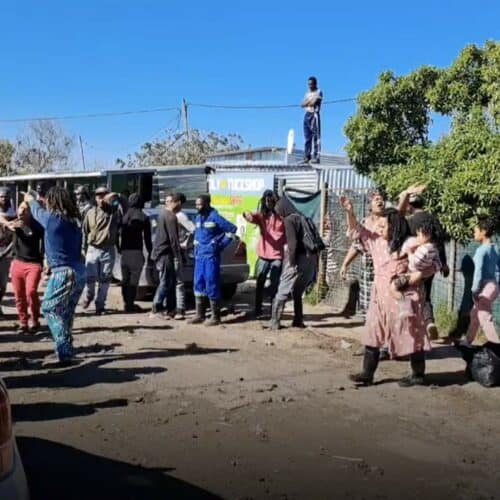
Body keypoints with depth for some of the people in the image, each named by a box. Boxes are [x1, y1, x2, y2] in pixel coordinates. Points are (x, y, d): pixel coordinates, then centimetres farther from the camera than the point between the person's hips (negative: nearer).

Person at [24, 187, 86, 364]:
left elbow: (37, 212, 13)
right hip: (79, 272, 7)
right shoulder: (74, 219, 8)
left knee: (49, 309, 2)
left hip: (64, 272, -7)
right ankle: (66, 349, 21)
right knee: (66, 313, 16)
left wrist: (30, 199, 35)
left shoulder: (52, 218, -9)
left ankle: (64, 351, -7)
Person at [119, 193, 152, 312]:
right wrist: (150, 253, 3)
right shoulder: (143, 218, -3)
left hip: (124, 251, 4)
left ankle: (126, 303, 16)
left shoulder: (124, 216, 7)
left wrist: (119, 248, 14)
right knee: (134, 279, -2)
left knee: (125, 279, 12)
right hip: (136, 251, -4)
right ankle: (130, 304, -3)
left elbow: (119, 233, 7)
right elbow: (147, 237, -4)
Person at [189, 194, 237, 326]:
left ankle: (215, 317, 2)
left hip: (211, 256, -7)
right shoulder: (198, 218, 13)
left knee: (211, 286, -5)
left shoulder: (215, 217, -10)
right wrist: (196, 249, 14)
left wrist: (221, 245, -8)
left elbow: (232, 229, -10)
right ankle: (200, 315, 17)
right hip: (199, 256, 8)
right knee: (198, 285, 9)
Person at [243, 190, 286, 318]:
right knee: (260, 283, 9)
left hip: (277, 255, -3)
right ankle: (258, 309, 19)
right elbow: (252, 217, -17)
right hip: (263, 255, 3)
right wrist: (247, 215, -39)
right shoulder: (261, 215, 3)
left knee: (274, 285, 1)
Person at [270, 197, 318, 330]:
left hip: (299, 260, -8)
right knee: (297, 293, 20)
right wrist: (315, 264, 18)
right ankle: (298, 320, 20)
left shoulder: (289, 220, -5)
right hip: (311, 259, 8)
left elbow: (293, 243, -17)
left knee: (282, 292, -1)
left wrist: (292, 263, -15)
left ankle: (275, 322, 0)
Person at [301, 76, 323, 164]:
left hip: (314, 115, -7)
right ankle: (307, 156, 4)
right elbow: (303, 104, 11)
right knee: (307, 137, 4)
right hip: (307, 115, 7)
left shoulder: (318, 92, 0)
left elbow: (313, 103, -12)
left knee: (315, 136, -10)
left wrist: (307, 102, 4)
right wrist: (310, 102, -4)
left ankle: (316, 157, -14)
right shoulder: (307, 93, 21)